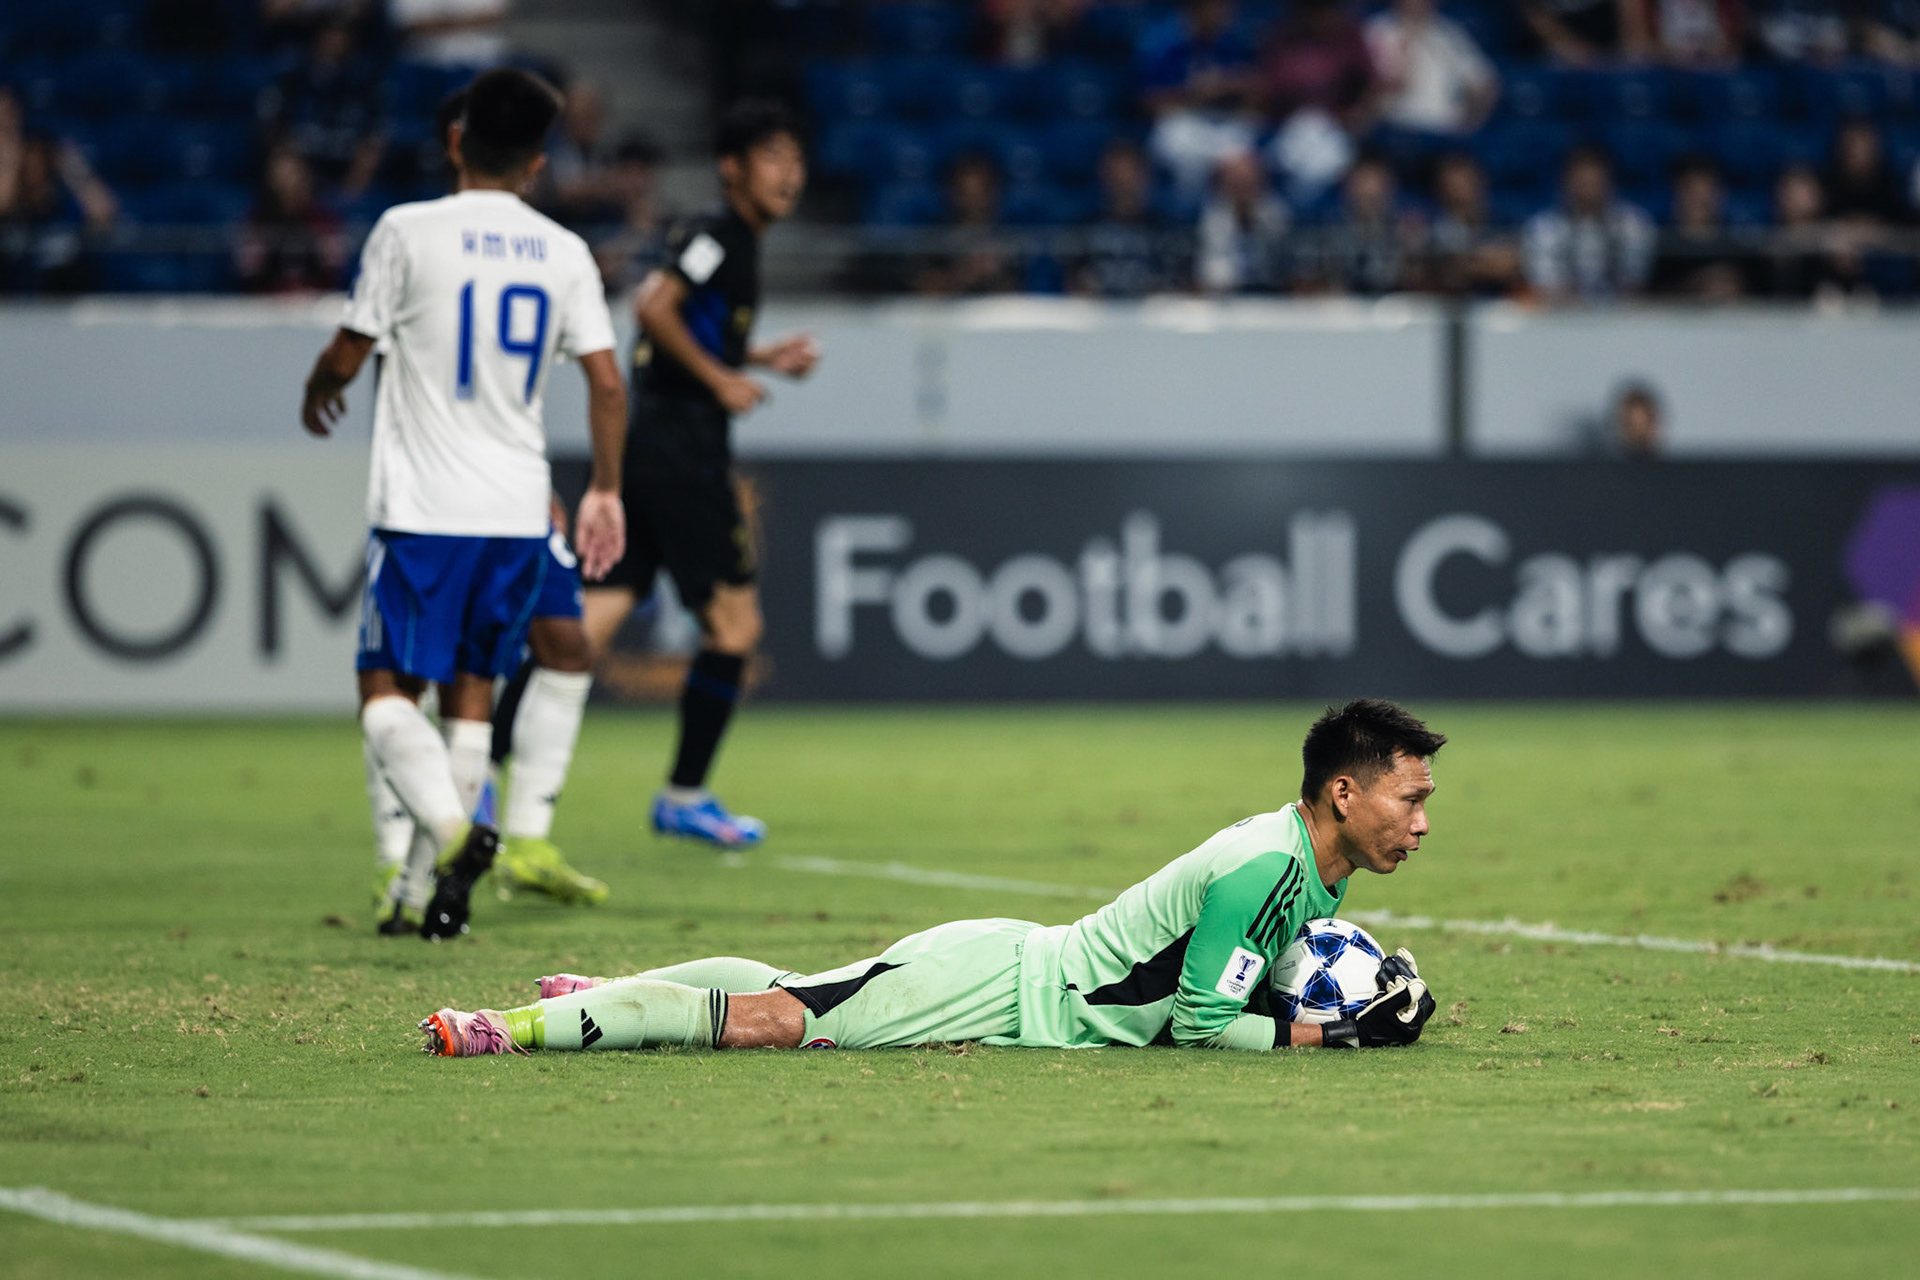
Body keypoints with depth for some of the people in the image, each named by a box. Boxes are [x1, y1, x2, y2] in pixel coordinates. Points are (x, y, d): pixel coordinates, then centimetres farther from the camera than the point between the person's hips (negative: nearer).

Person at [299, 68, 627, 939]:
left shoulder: (408, 232, -6)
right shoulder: (564, 253, 4)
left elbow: (348, 355, 1)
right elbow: (607, 385, 2)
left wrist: (318, 394, 24)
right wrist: (605, 490, 13)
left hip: (422, 508, -4)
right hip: (518, 510, 4)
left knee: (387, 687, 1)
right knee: (472, 689, 13)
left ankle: (452, 828, -25)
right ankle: (442, 888, 10)